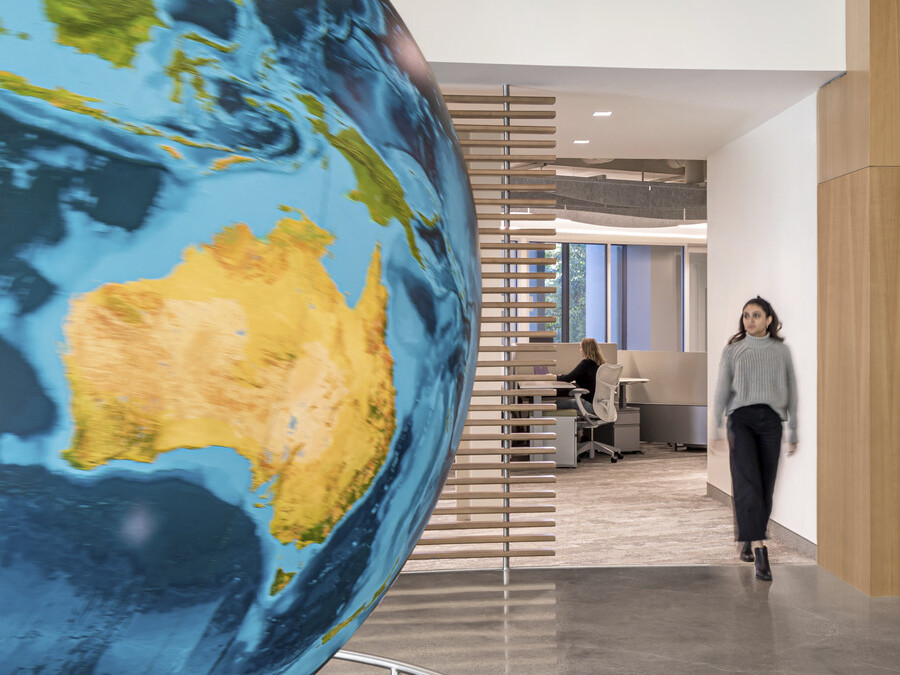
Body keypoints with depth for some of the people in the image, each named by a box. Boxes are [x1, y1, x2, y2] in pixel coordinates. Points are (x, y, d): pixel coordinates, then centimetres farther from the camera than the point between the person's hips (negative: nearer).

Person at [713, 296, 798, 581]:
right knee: (747, 481, -16)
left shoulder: (781, 350, 11)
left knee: (766, 486, 3)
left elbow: (791, 391, 13)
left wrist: (794, 432, 11)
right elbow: (722, 390, 3)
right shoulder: (732, 350, 8)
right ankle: (759, 549, -20)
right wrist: (718, 428, -5)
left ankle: (748, 541, 21)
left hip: (771, 421, 2)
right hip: (741, 418, -2)